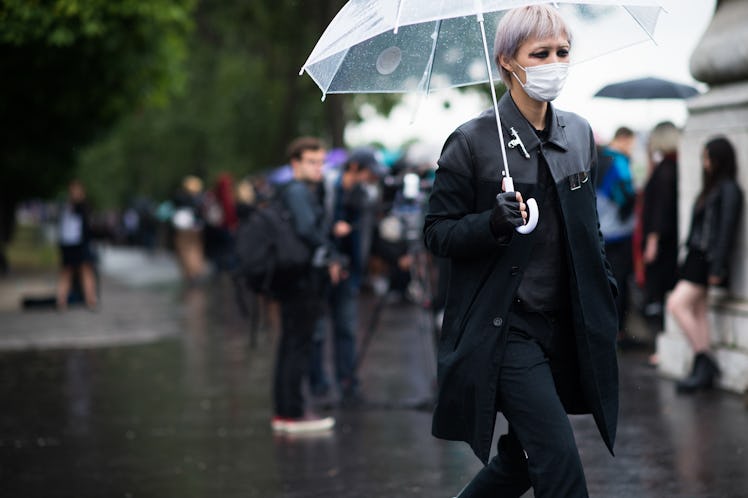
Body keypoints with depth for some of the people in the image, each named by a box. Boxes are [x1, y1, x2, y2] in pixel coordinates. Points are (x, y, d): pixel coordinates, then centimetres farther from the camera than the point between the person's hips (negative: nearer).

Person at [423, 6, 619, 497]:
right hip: (502, 329, -6)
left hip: (564, 326, 6)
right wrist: (494, 222, -23)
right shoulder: (472, 142, -9)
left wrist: (606, 285, 12)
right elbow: (438, 234, -6)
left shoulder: (579, 133, 8)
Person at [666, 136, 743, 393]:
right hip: (697, 256, 9)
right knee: (698, 312, 7)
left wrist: (717, 268, -18)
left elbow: (726, 230, -16)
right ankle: (703, 372, 9)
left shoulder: (728, 189, -11)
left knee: (677, 304, -15)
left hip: (708, 258, -9)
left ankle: (705, 361, -8)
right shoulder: (711, 187, 17)